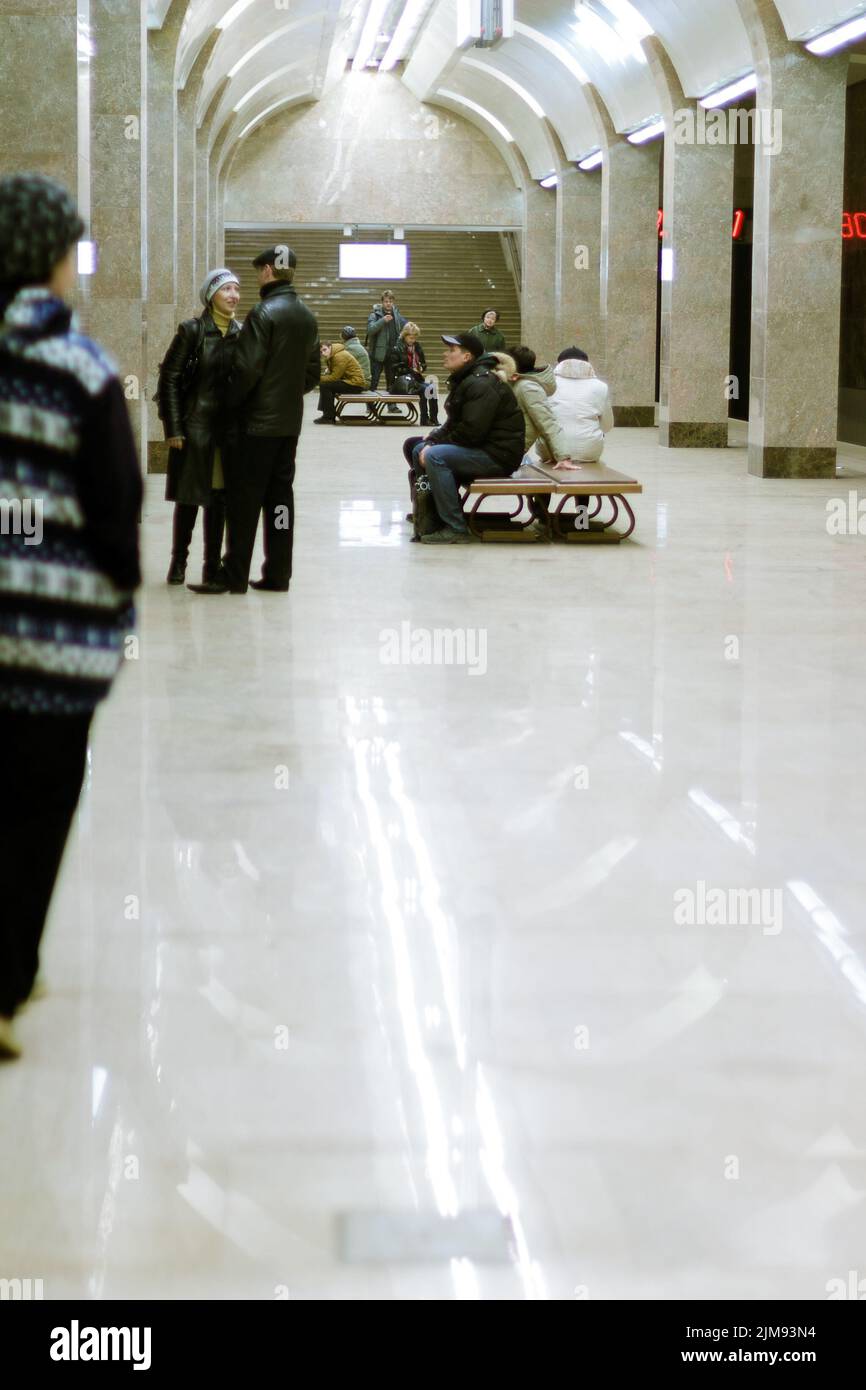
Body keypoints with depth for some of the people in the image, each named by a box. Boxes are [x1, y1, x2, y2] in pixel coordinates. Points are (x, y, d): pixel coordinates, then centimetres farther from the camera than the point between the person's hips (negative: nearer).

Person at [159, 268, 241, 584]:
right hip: (196, 424, -4)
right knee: (189, 497, 3)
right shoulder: (192, 330, -6)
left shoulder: (240, 333, 6)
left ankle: (212, 566, 13)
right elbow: (169, 378, -6)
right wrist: (173, 428, -10)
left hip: (229, 427, 4)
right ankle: (178, 561, 15)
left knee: (219, 498, 7)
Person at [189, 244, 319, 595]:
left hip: (260, 421, -8)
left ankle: (234, 576, -4)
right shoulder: (307, 316, 11)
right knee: (280, 494, 10)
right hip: (291, 421, 8)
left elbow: (248, 369, -18)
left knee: (245, 497, -4)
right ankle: (278, 574, 12)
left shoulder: (264, 313, -14)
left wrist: (229, 401, -5)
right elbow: (313, 371, 16)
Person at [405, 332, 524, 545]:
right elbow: (454, 424, 16)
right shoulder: (463, 380, 15)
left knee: (435, 457, -29)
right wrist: (431, 440, -3)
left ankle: (456, 529, -28)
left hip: (497, 454, -11)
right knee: (417, 449, 14)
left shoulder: (481, 384, -19)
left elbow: (472, 431, -26)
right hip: (480, 449, 11)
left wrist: (434, 445, -16)